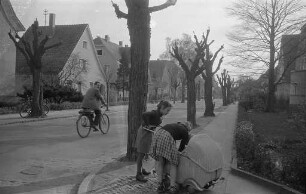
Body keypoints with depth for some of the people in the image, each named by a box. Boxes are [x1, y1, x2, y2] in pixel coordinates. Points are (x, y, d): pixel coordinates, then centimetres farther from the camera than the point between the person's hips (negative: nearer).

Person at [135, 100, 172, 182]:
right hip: (144, 132, -9)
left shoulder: (159, 114, 5)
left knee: (143, 153, 21)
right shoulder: (155, 113, -23)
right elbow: (144, 114, -40)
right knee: (141, 153, -1)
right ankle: (138, 174, 6)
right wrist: (147, 125, -28)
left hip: (148, 133, 9)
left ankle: (141, 169, 36)